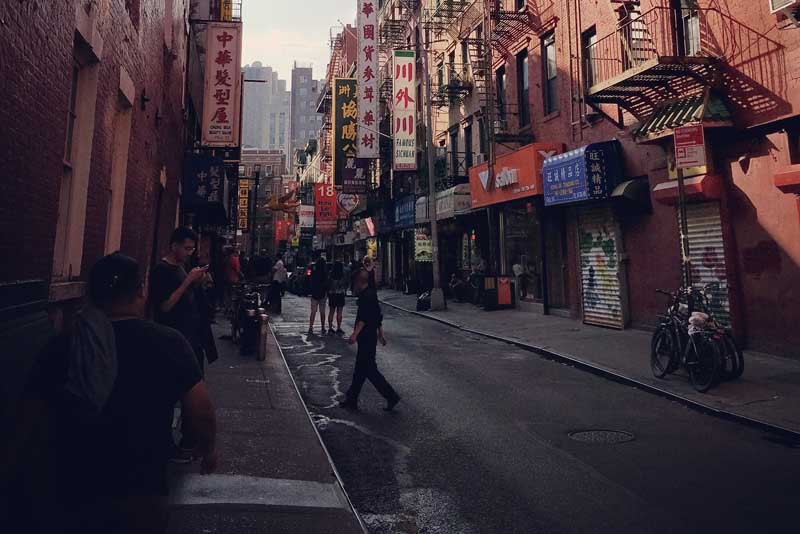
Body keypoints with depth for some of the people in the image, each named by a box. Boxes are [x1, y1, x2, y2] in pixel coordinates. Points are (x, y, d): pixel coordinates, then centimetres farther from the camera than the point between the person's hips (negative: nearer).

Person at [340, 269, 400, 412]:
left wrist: (355, 334, -27)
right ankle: (351, 400, 22)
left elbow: (364, 318, -25)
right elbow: (378, 317, 19)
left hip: (367, 339, -10)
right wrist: (381, 334, 24)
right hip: (370, 338, 10)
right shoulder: (372, 294, 14)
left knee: (369, 369, -5)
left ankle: (391, 396, -1)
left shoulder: (366, 296, -17)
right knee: (360, 370, 14)